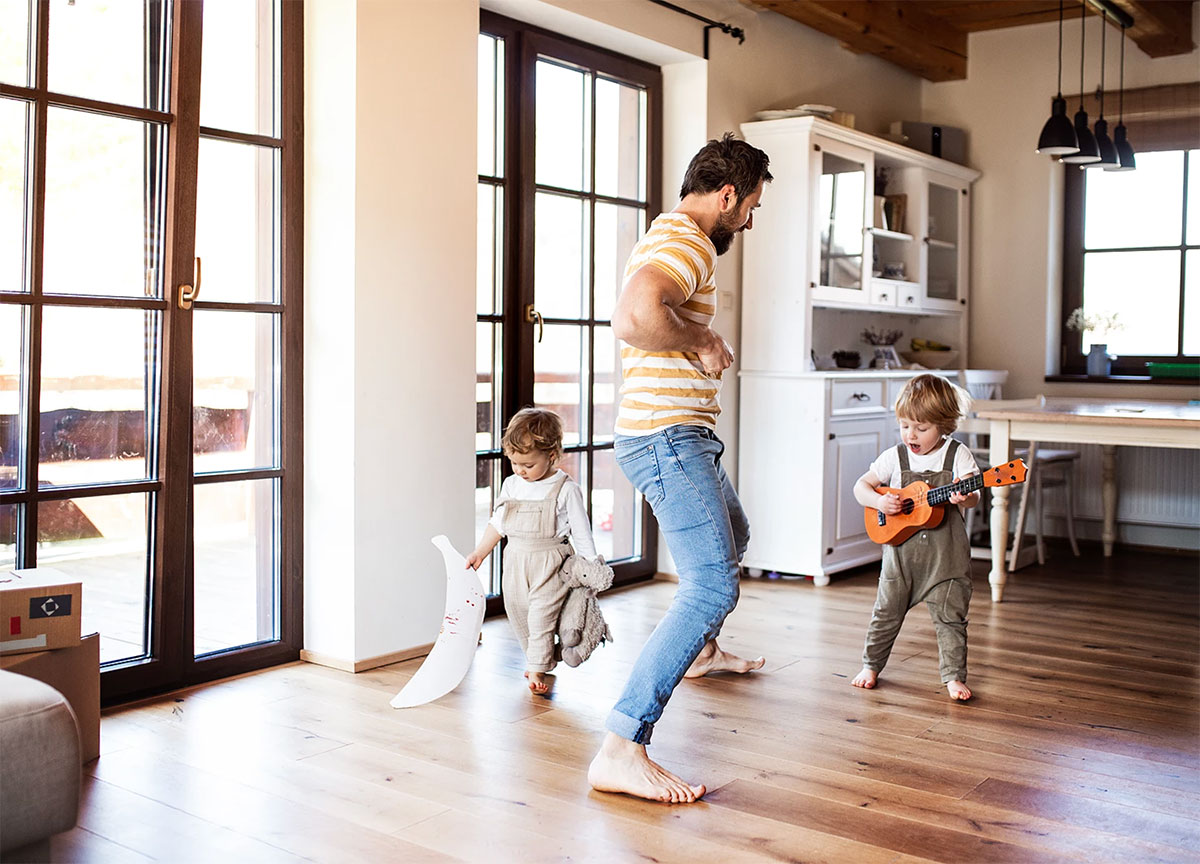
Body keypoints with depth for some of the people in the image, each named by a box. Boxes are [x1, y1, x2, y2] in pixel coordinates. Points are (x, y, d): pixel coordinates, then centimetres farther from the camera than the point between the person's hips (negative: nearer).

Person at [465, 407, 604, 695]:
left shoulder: (566, 490, -11)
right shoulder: (511, 485, 5)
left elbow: (581, 532, -7)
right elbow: (497, 523, 16)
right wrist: (480, 553, 16)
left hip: (550, 563, -6)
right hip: (516, 561, 6)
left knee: (541, 615, -11)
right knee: (517, 614, 11)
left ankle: (537, 669, -1)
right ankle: (541, 660, 28)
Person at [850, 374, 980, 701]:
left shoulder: (957, 455, -5)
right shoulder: (895, 457, 0)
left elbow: (972, 496, -11)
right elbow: (861, 486, 3)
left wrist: (963, 497, -35)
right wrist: (880, 502, -17)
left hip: (946, 553, -2)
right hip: (901, 548, 2)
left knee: (950, 616, 1)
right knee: (886, 612, 11)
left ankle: (953, 676, 12)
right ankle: (871, 665, 27)